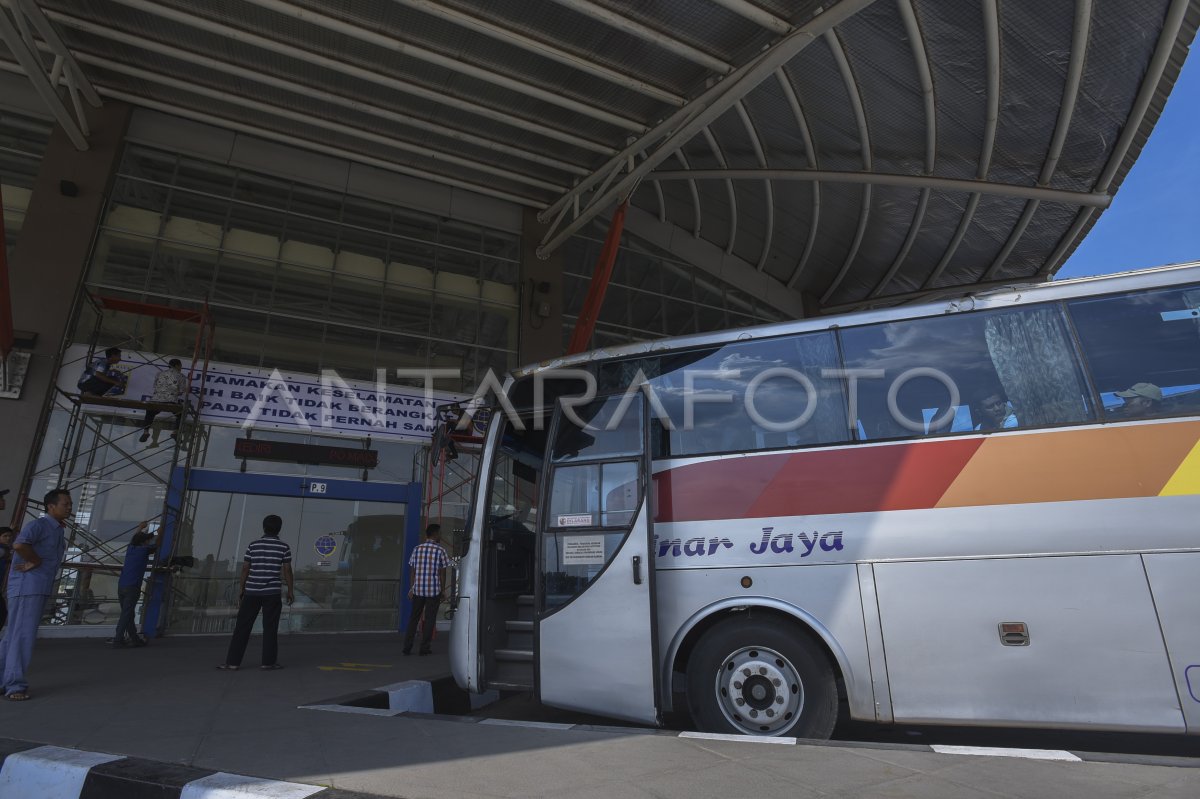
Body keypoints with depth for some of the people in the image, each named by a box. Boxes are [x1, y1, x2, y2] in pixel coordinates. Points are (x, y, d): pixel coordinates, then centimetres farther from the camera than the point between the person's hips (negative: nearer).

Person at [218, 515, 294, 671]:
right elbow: (287, 571, -1)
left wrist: (242, 589, 13)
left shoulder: (253, 545, 4)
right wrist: (290, 590, 8)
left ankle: (233, 662, 9)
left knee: (242, 627, 8)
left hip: (251, 592, 2)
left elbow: (245, 568, 4)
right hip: (272, 593, -2)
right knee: (270, 628, 4)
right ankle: (268, 662, 7)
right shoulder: (284, 547, -1)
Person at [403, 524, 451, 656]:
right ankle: (425, 648, 8)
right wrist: (442, 591, 4)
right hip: (434, 590, -3)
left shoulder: (417, 549, 5)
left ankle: (407, 647, 13)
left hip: (417, 589, 3)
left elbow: (412, 571, 7)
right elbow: (442, 573, -4)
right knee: (429, 619, 5)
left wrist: (411, 588, 13)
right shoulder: (440, 550, -6)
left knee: (413, 618, 13)